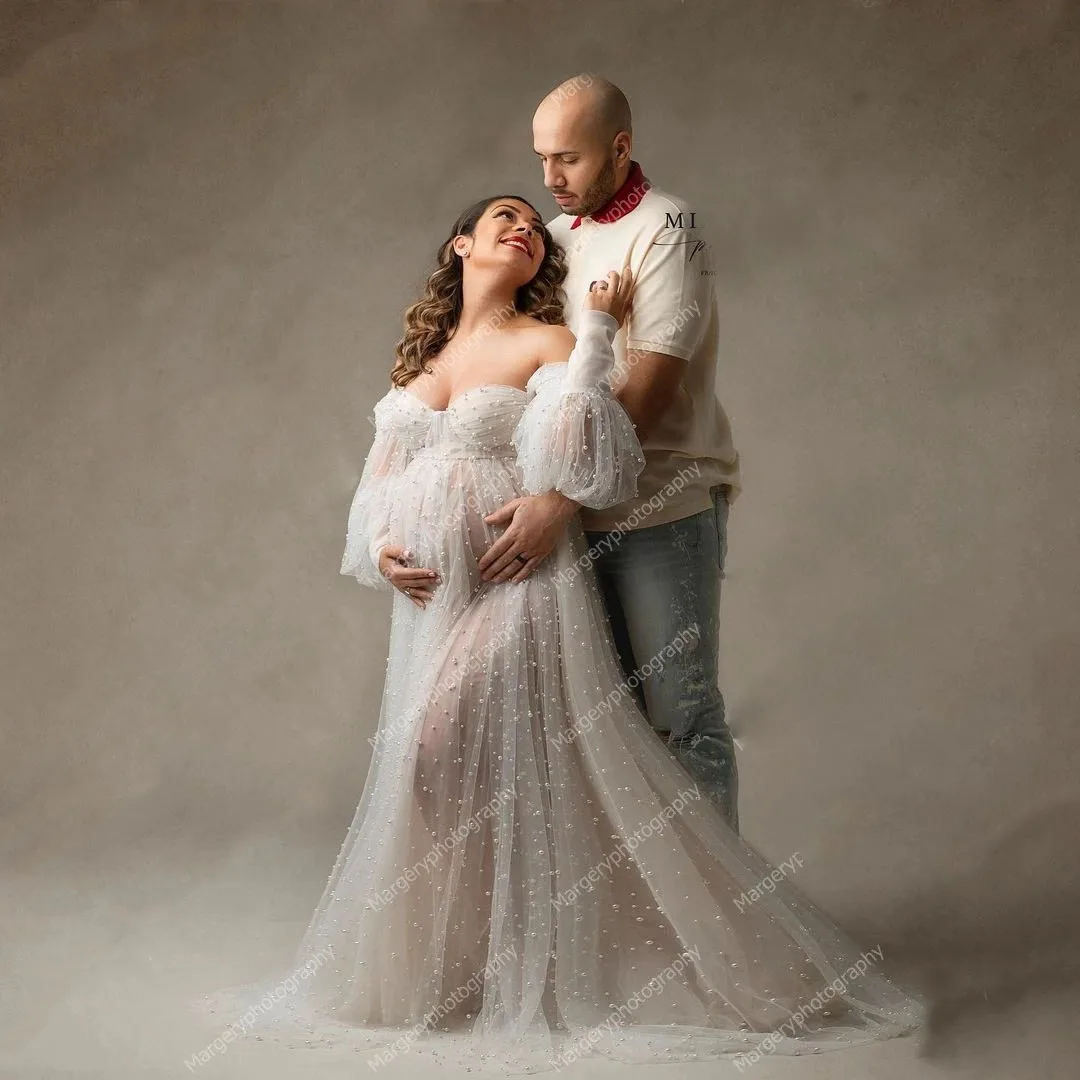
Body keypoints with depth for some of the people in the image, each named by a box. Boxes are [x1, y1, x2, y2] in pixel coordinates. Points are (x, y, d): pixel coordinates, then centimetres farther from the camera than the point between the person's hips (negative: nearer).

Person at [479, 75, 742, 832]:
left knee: (681, 714, -3)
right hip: (582, 517, 7)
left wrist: (558, 500, -24)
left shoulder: (664, 230, -9)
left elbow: (647, 393, -18)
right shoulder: (556, 236, 15)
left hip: (662, 509, -7)